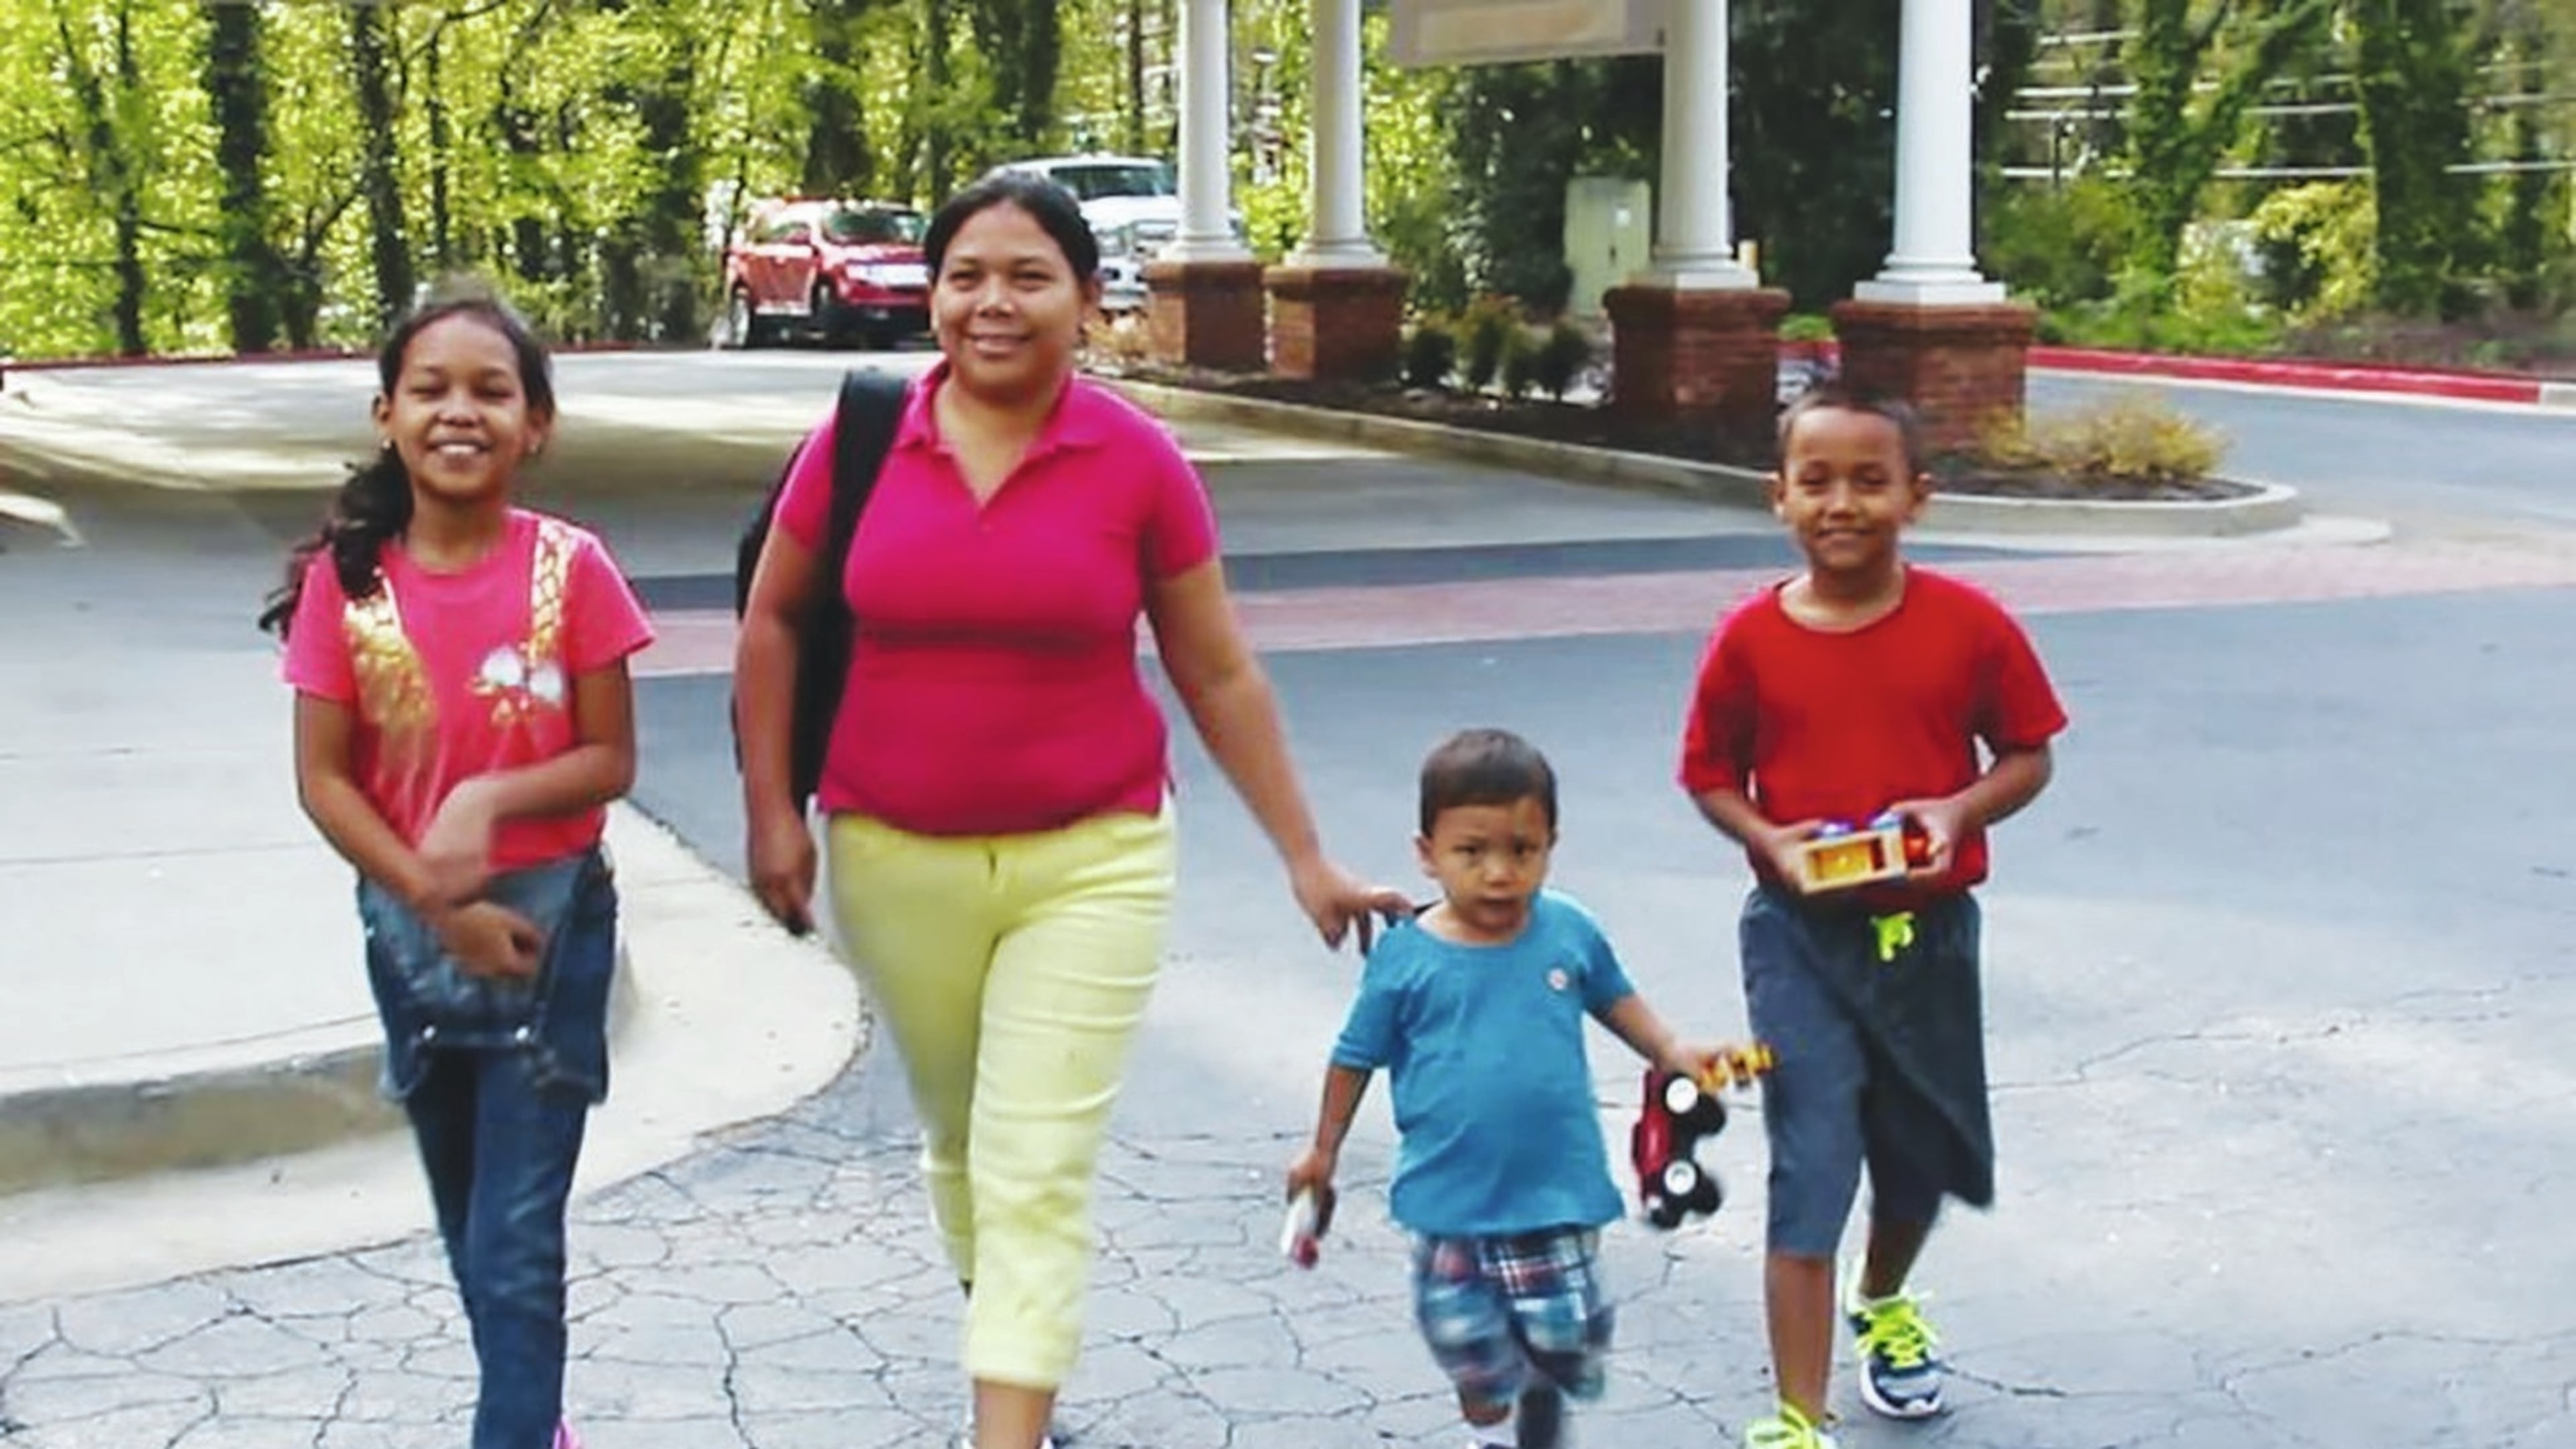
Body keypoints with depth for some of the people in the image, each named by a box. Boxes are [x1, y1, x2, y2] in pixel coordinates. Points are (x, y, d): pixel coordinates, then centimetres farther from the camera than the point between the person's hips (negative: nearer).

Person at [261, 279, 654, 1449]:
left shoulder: (570, 569, -12)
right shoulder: (344, 578, -8)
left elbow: (609, 761, -8)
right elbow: (322, 779, -6)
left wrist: (490, 798, -25)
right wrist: (438, 902, -15)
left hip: (553, 921, -3)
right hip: (410, 932, 3)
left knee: (517, 1239, -6)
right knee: (471, 1223, 19)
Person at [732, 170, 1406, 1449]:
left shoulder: (1140, 464, -8)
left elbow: (1220, 677, -1)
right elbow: (772, 621, 7)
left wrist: (1304, 858, 1)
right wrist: (769, 810, 2)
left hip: (1090, 863, -2)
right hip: (895, 863, 3)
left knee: (1039, 1173, -6)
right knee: (961, 1140, 20)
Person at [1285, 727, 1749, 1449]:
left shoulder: (1568, 930, -5)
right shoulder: (1407, 956, -10)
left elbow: (1614, 997, 15)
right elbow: (1357, 1056, 3)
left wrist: (1670, 1053, 3)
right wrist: (1323, 1153, 9)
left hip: (1556, 1190, 1)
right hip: (1449, 1197, -1)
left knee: (1568, 1338, 6)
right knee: (1470, 1347, 10)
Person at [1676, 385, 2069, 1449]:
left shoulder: (1969, 625, -9)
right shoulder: (1751, 640, -8)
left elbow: (2027, 755, 1)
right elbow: (1709, 773, 2)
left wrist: (1960, 809, -18)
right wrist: (1767, 838, -17)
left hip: (1927, 932, 2)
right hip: (1800, 935, -2)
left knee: (1920, 1150, 21)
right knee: (1809, 1170, -7)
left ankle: (1885, 1304, 53)